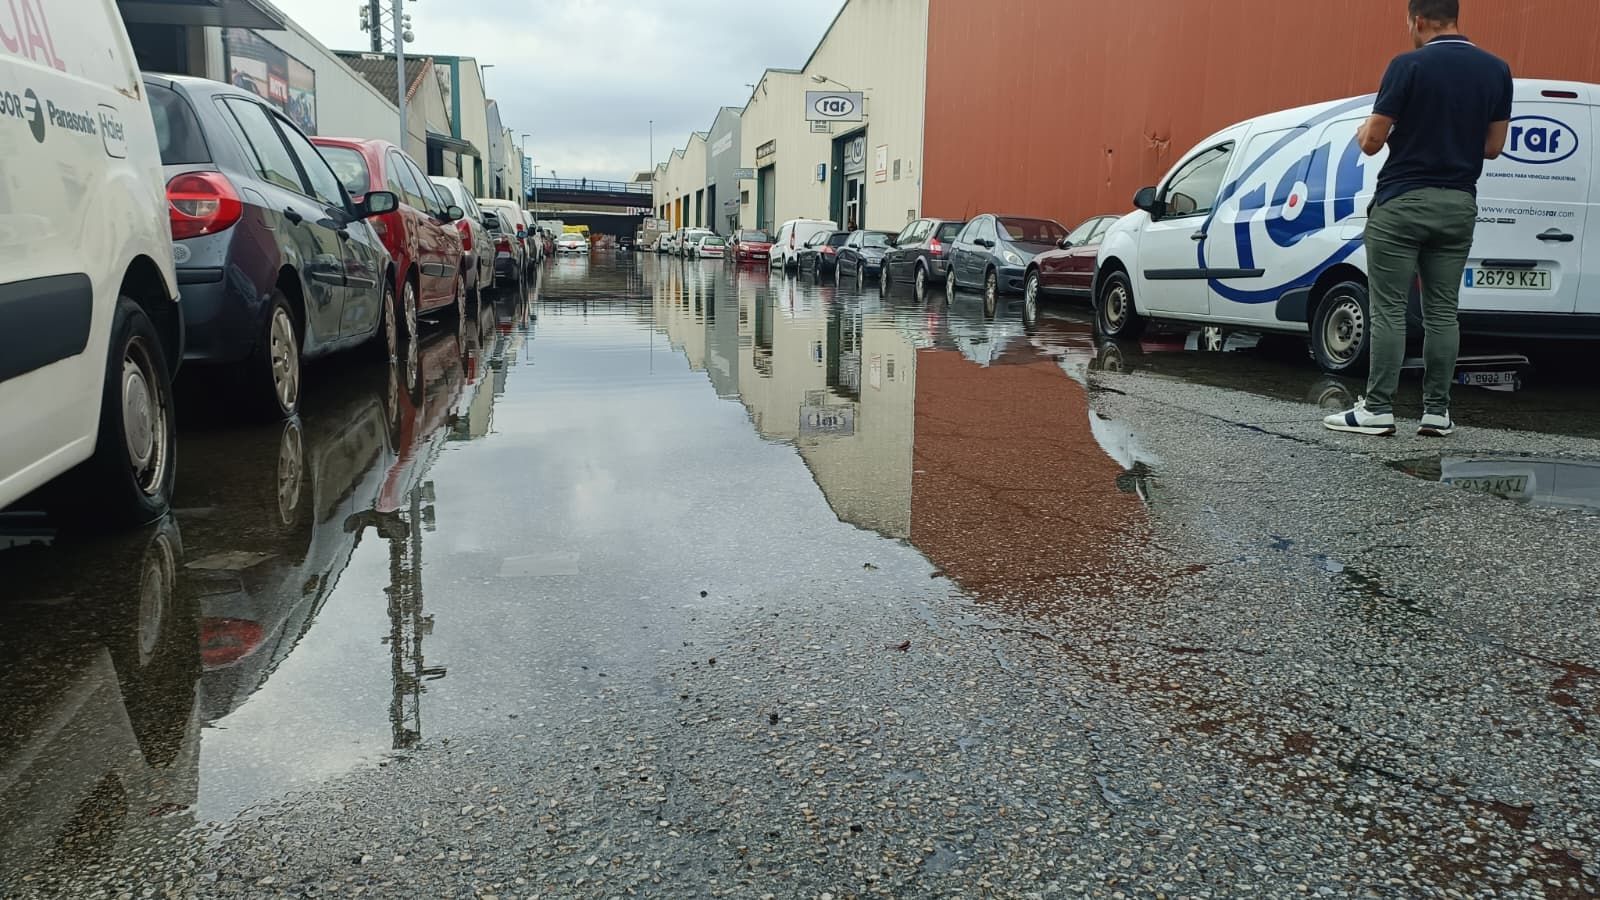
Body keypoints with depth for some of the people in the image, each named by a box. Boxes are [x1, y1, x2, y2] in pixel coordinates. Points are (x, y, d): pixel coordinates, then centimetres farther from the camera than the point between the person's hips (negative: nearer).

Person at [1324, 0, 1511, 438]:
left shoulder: (1409, 66, -10)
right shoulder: (1497, 70, 6)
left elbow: (1371, 142, -9)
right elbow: (1493, 146, 10)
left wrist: (1365, 133, 14)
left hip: (1402, 203, -5)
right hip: (1457, 205, 5)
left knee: (1389, 310, -2)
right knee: (1442, 312, 8)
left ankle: (1378, 410, -1)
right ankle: (1437, 411, 10)